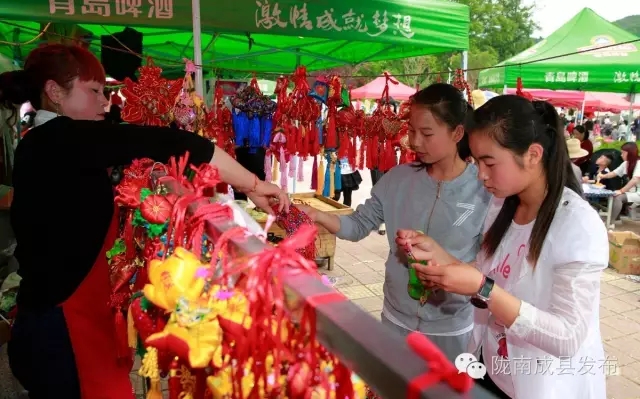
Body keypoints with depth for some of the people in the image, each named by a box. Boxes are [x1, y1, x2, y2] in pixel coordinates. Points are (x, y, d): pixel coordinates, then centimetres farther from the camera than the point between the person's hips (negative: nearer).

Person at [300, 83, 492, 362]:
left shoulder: (485, 190, -14)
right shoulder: (398, 179, -5)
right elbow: (359, 225, -4)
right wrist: (317, 216, -19)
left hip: (451, 329, -3)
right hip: (396, 319, 3)